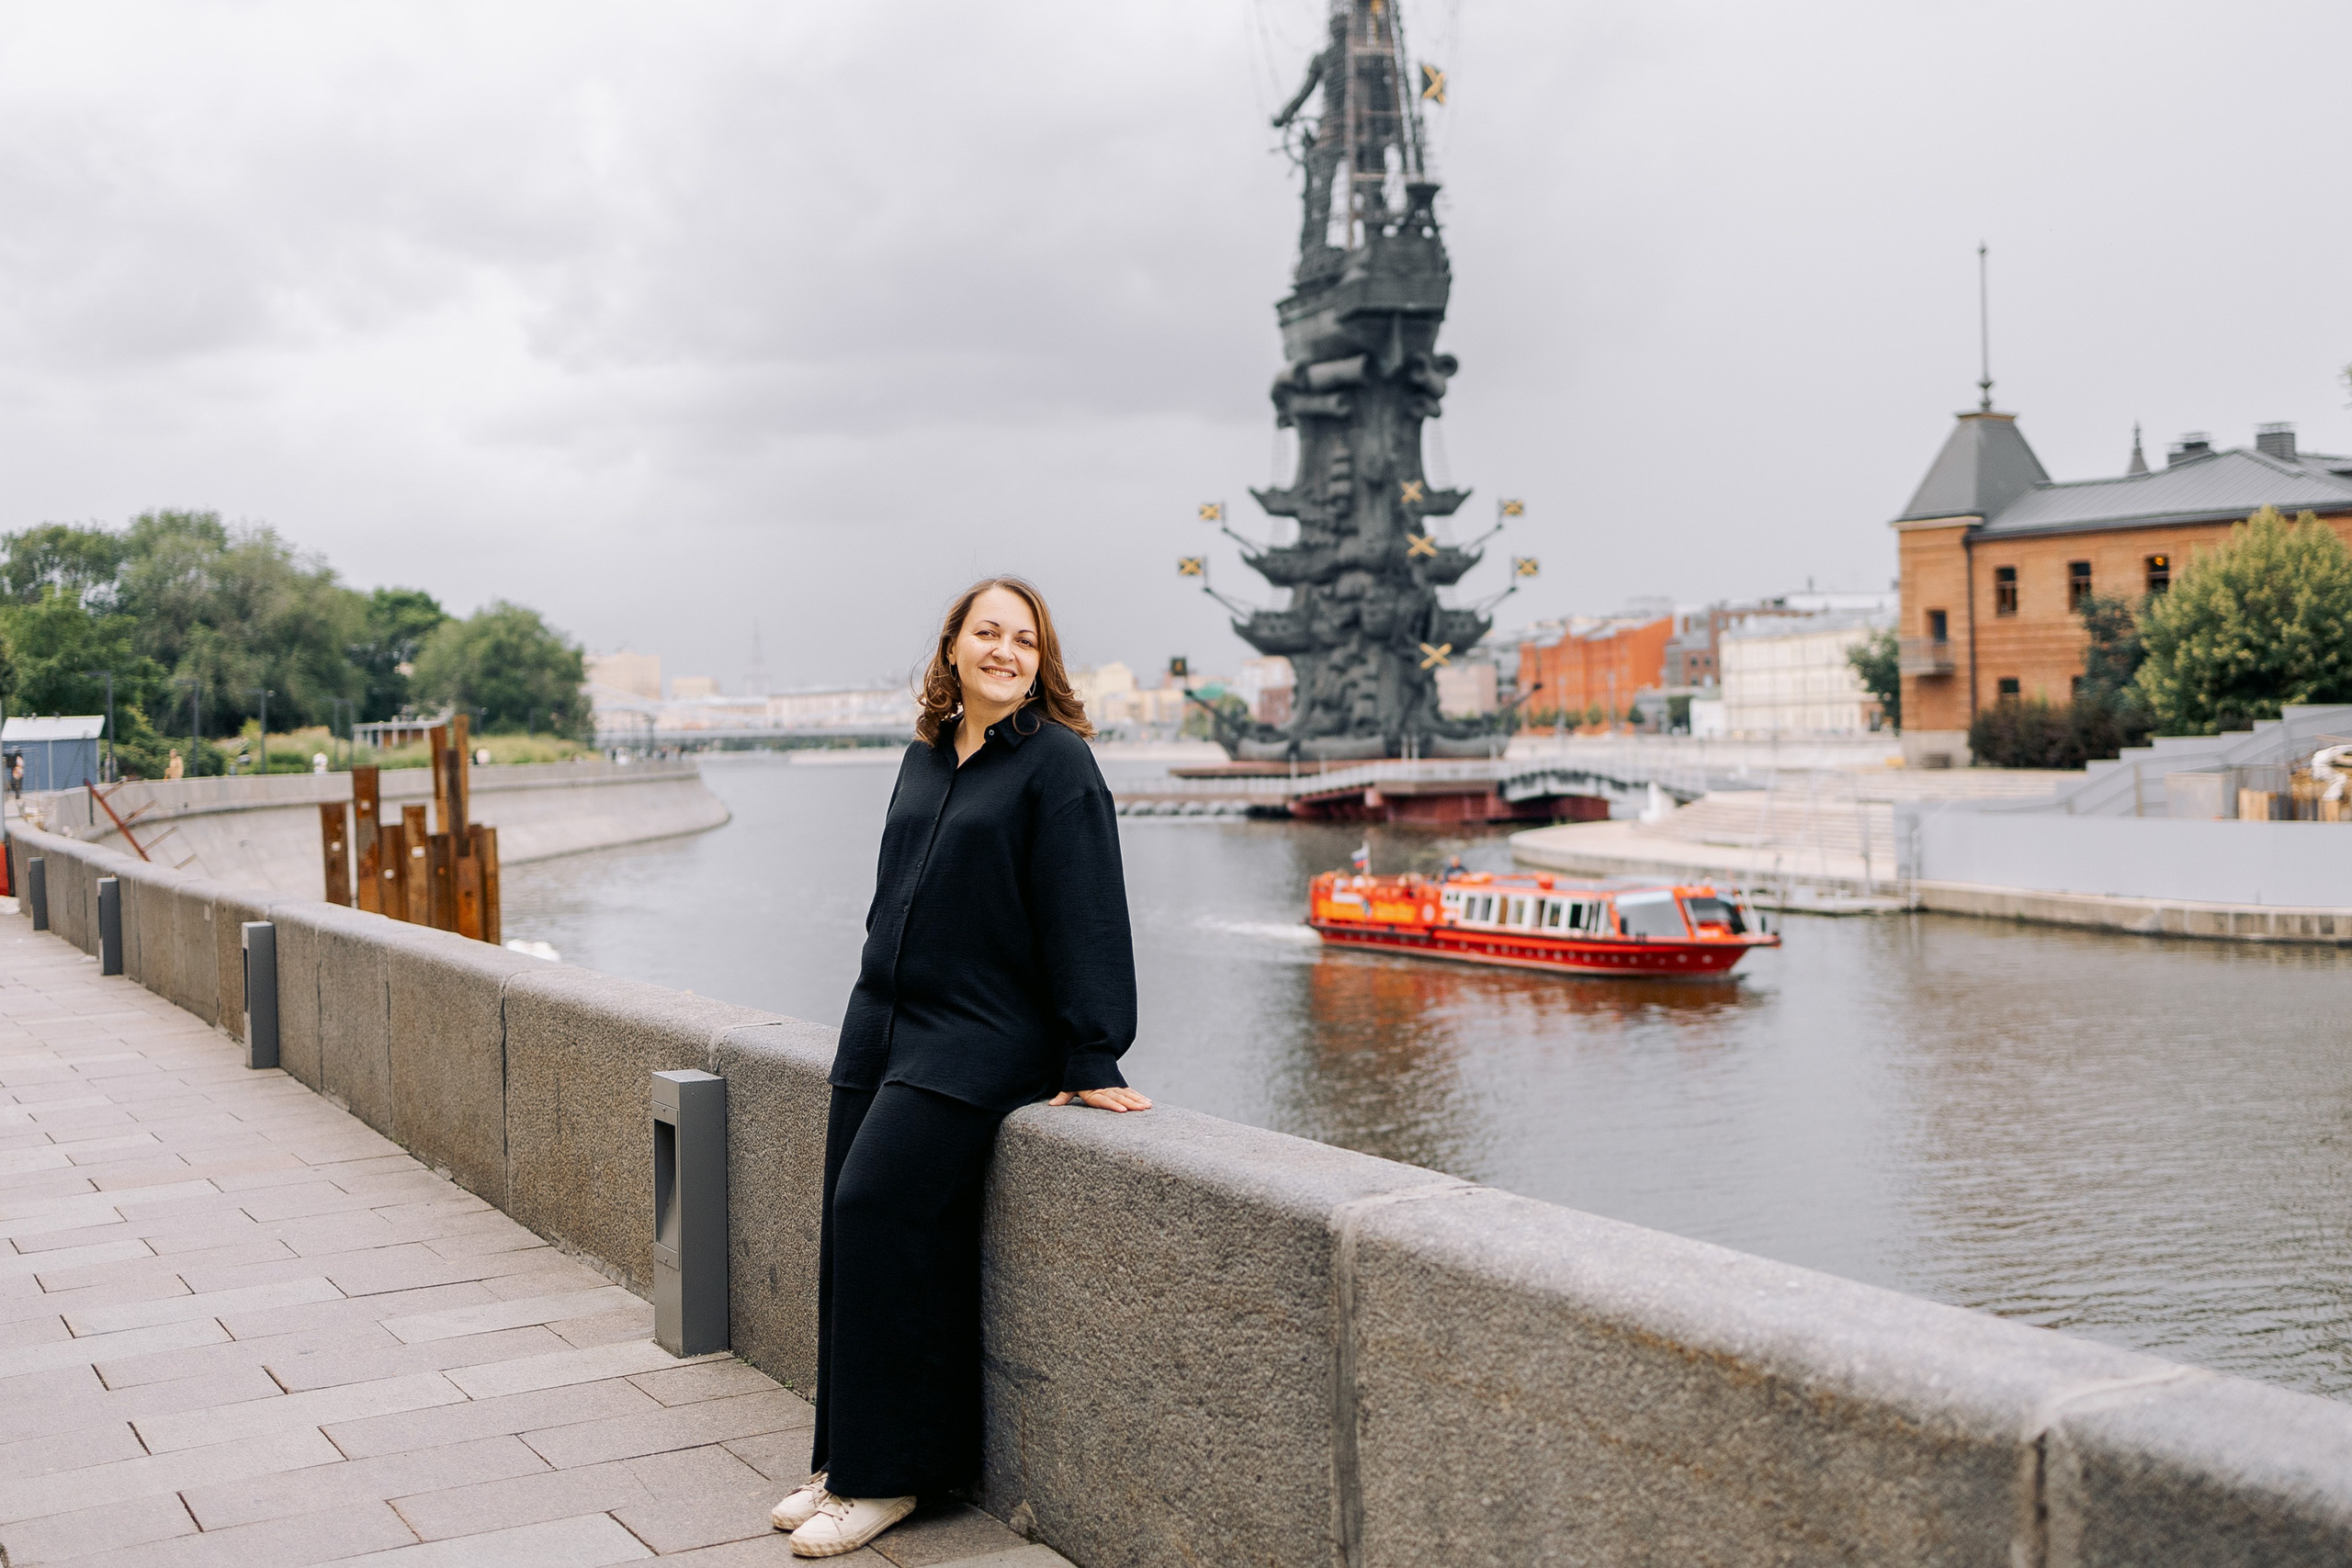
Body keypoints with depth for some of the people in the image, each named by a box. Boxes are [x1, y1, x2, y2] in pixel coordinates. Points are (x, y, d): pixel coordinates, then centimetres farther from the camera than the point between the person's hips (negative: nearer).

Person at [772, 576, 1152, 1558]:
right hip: (881, 1027, 7)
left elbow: (1083, 917, -11)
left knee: (878, 1207, -16)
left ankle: (885, 1475, -5)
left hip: (983, 1039, -7)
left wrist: (1090, 1062, -14)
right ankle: (846, 1461, 13)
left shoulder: (1057, 764, -7)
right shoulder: (924, 758, 14)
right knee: (848, 1229, 2)